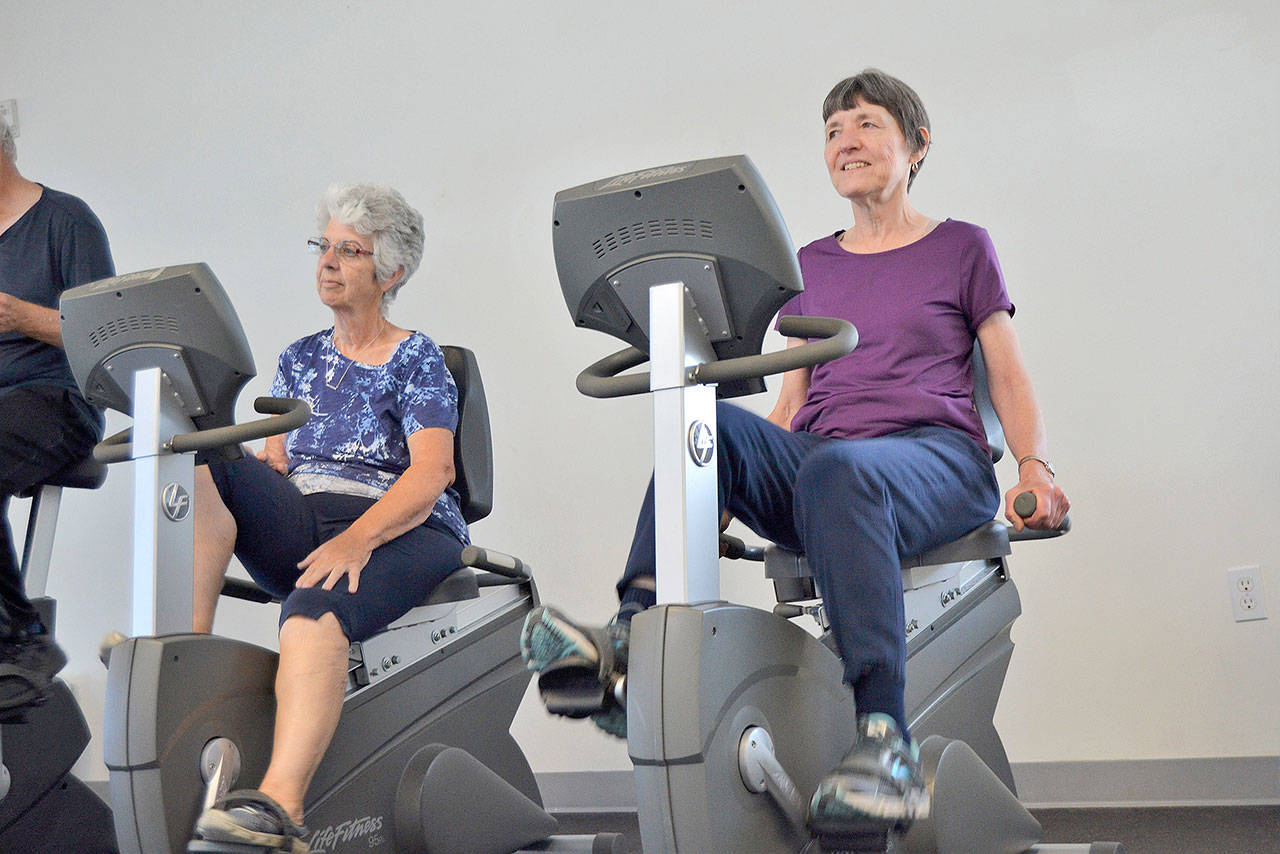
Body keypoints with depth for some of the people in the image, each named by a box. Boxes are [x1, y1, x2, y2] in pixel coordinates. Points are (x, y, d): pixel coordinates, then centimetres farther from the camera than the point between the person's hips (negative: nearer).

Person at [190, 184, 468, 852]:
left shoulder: (417, 361, 4)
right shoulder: (300, 360, 22)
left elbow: (429, 473, -10)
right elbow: (273, 462, 15)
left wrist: (356, 539, -28)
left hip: (396, 531, -5)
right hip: (302, 525, 6)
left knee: (316, 606, -39)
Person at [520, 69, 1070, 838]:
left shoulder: (962, 248, 16)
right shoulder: (810, 267, 25)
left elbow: (1010, 379, 12)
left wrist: (1035, 469, -8)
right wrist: (726, 487, 6)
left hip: (935, 460, -4)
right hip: (817, 459, 4)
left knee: (838, 471, -40)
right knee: (709, 423, -28)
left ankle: (886, 737, -51)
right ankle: (634, 638, -43)